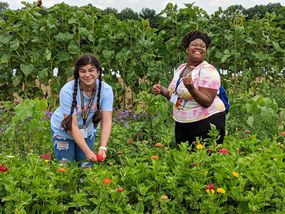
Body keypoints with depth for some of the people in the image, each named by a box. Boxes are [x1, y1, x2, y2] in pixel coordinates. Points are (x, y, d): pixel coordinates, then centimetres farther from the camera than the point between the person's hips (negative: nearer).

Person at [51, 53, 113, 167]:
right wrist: (88, 151, -35)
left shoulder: (106, 90, -22)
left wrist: (103, 148, -38)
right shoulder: (67, 91, -30)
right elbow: (72, 126, -30)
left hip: (88, 131, 3)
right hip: (64, 131, -3)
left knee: (86, 167, 9)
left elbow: (106, 121, -25)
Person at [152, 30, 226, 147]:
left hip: (207, 122, -7)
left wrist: (191, 88, -34)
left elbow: (207, 102, -20)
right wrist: (162, 90, 2)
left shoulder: (208, 70, -13)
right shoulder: (181, 68, 8)